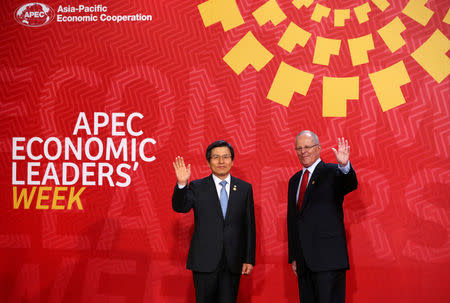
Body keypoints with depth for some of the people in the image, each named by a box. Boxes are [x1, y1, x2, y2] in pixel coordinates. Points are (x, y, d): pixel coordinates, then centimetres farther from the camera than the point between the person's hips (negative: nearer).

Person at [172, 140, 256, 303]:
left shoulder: (245, 188, 7)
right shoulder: (197, 187, 4)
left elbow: (249, 226, 6)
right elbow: (179, 207, -11)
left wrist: (249, 259, 3)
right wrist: (181, 184, -28)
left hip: (233, 263, 1)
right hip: (205, 262, -1)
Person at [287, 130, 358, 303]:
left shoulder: (332, 172, -2)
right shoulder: (295, 180, 17)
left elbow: (351, 184, -24)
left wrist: (345, 165, -45)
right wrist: (293, 257, 16)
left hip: (328, 259, -6)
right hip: (304, 260, 6)